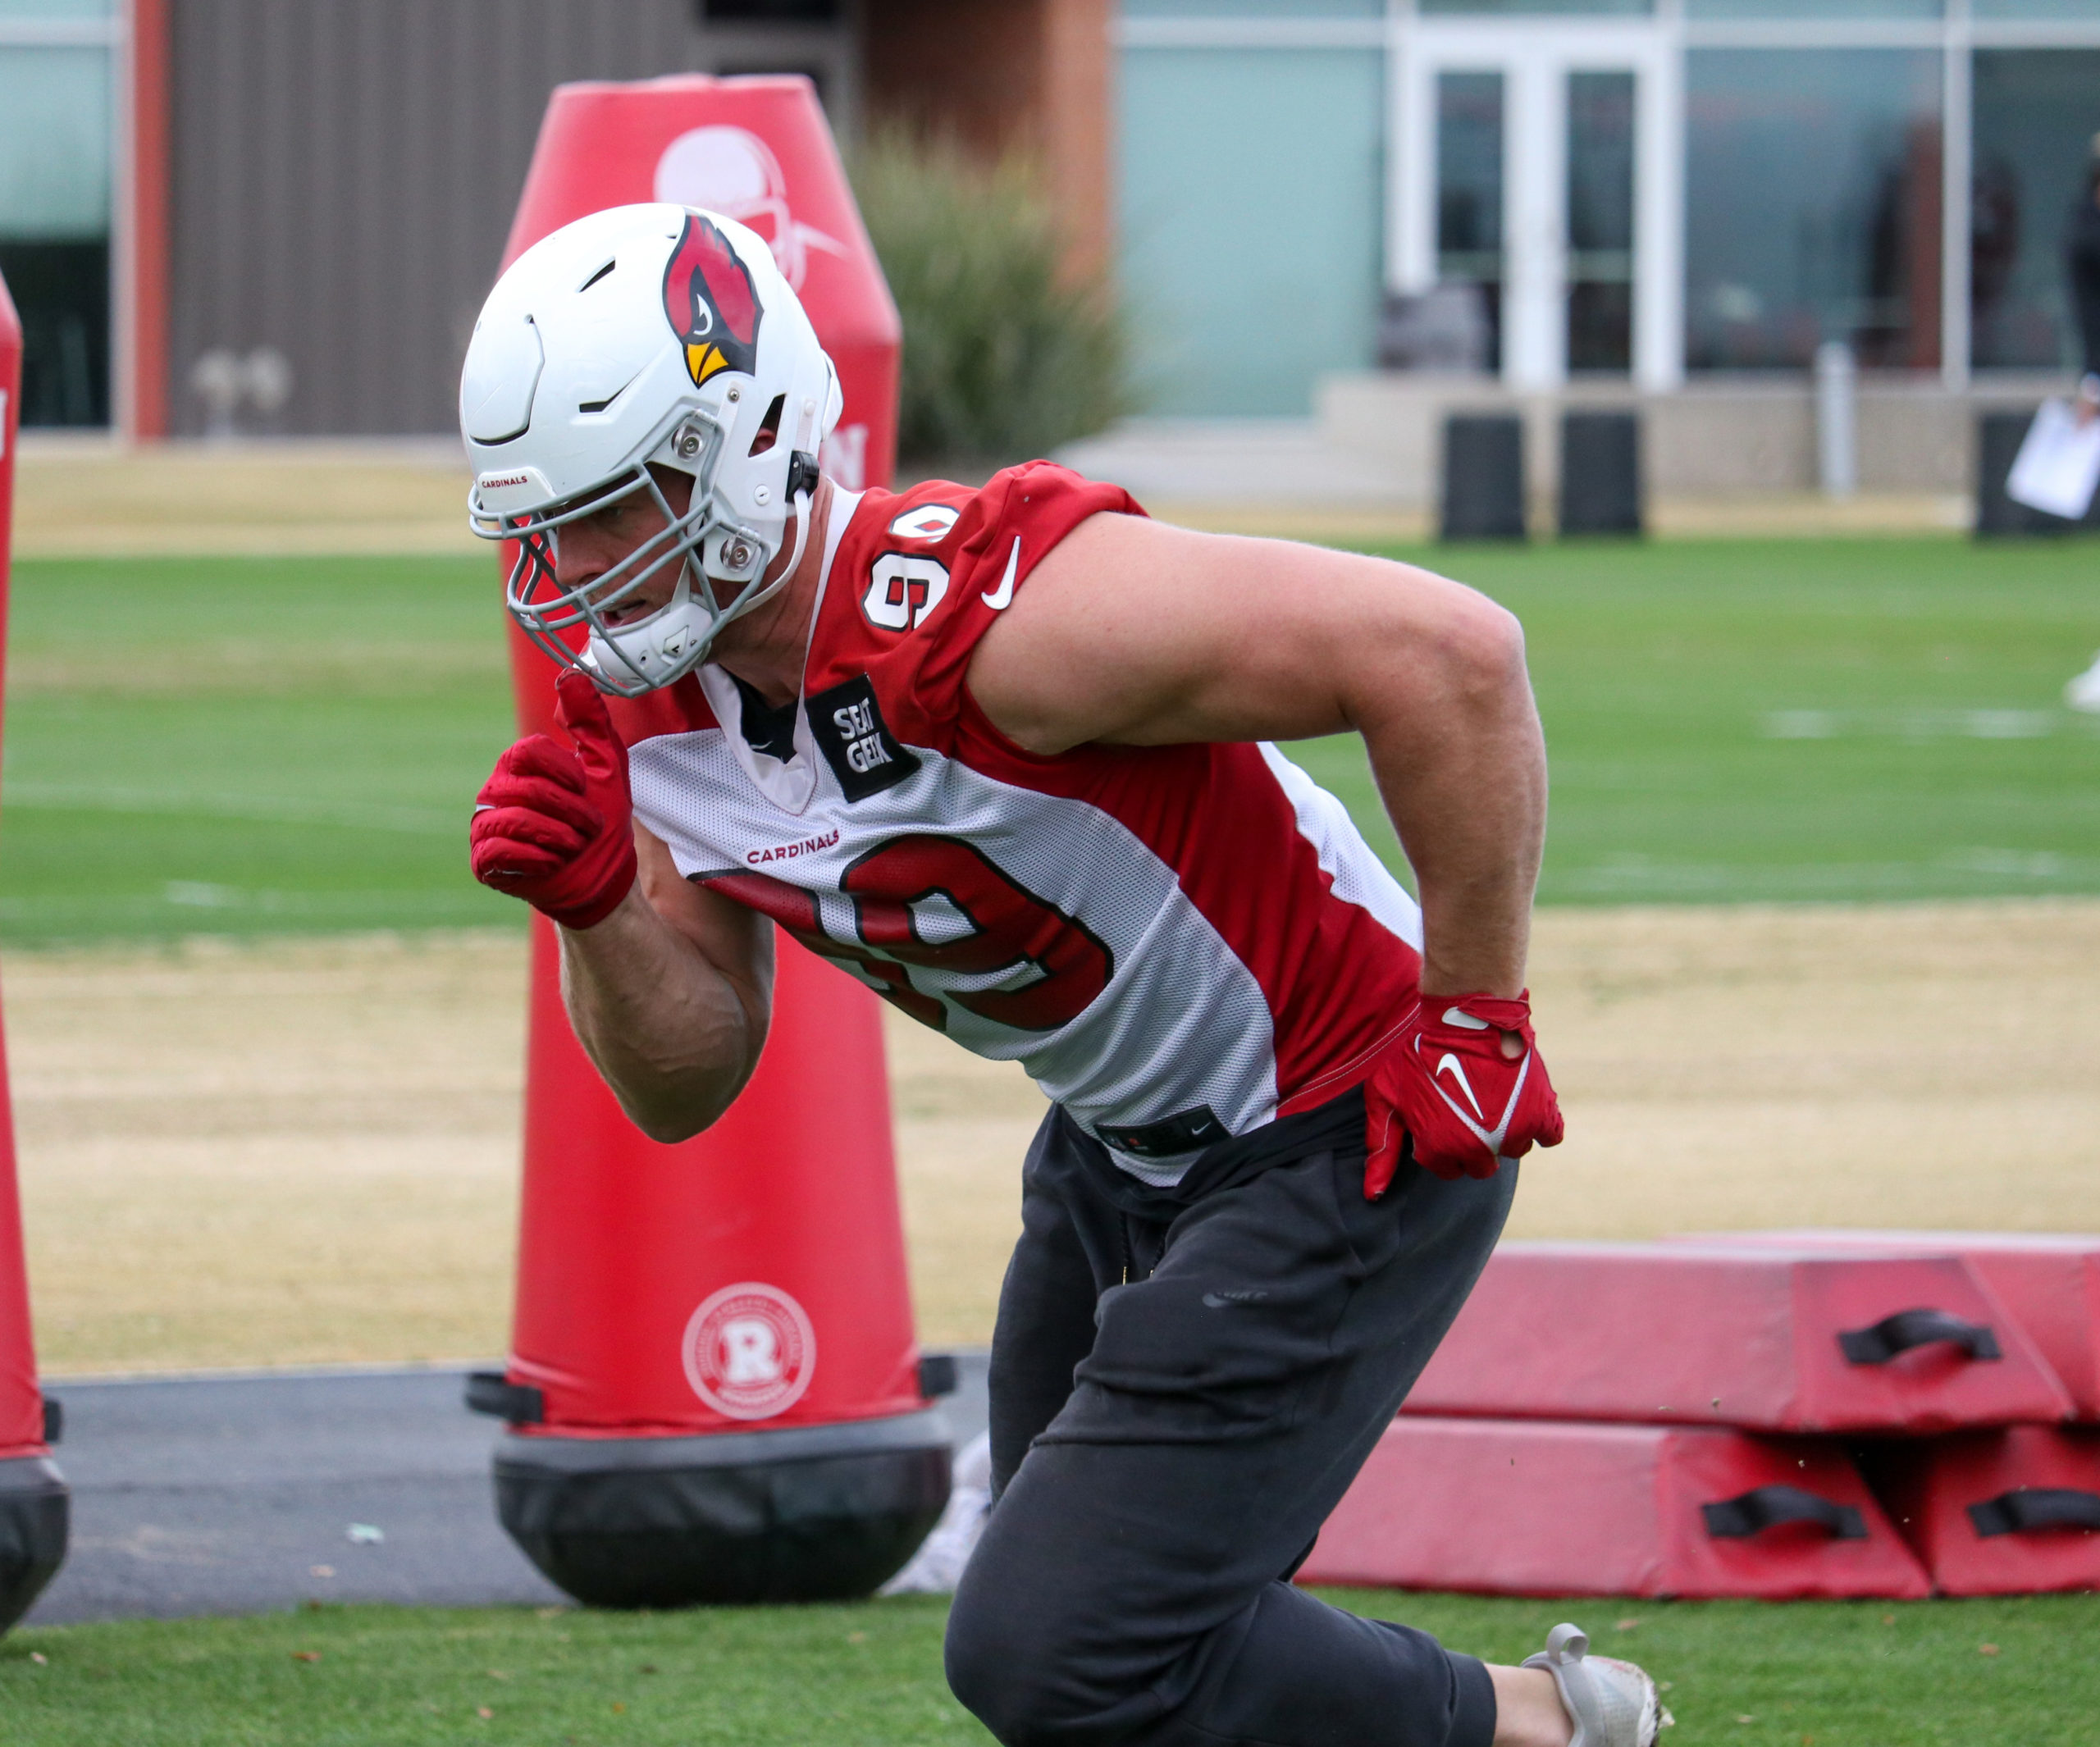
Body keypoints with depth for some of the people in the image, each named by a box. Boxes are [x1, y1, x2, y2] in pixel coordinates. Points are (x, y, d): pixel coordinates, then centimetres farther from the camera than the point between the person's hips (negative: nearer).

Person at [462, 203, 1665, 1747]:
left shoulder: (977, 618, -31)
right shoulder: (654, 706, -4)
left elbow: (1448, 654, -32)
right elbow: (685, 1085, 5)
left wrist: (1476, 1022, -23)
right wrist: (596, 910, -16)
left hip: (1335, 1144, -9)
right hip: (1126, 1147, 9)